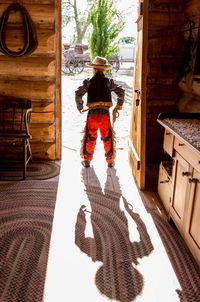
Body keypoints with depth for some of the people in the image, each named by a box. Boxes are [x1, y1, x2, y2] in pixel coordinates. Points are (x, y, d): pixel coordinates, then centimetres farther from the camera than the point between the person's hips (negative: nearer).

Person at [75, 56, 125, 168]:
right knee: (107, 138, 11)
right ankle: (110, 161, 18)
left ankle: (87, 160, 20)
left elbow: (78, 93, -8)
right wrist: (119, 106, 9)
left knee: (90, 137, 13)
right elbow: (121, 91, -2)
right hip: (105, 113, 0)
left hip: (92, 113, 0)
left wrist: (80, 107, 3)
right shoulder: (108, 81, 1)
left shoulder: (88, 81, 0)